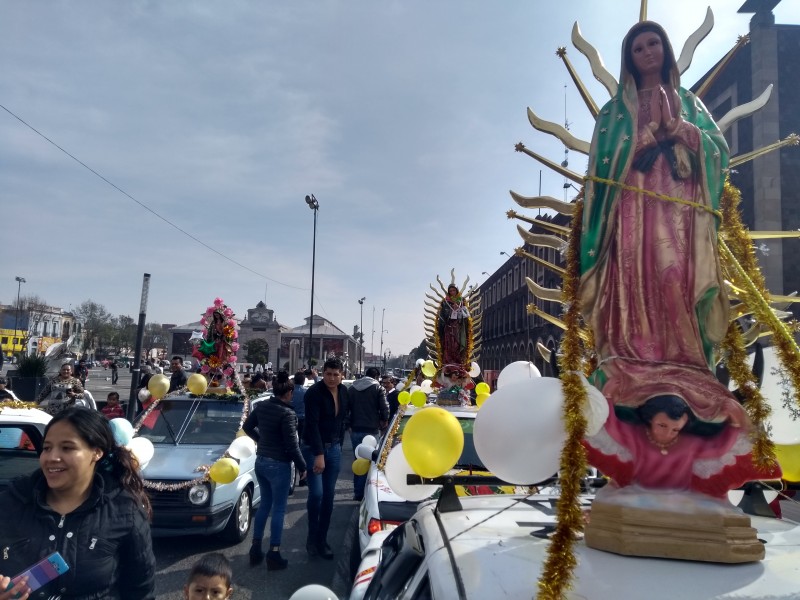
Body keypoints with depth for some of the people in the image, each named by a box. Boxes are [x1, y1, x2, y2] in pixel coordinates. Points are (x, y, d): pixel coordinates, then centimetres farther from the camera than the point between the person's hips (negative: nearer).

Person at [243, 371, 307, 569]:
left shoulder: (261, 406, -1)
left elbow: (247, 427, 13)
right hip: (279, 465, -7)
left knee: (265, 504, 20)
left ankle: (255, 549, 26)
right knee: (278, 509, 4)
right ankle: (274, 555, 10)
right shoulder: (287, 413, -22)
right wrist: (302, 467, -7)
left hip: (261, 461, 7)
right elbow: (292, 445, -19)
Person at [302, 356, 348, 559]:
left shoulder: (343, 391, 3)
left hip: (334, 448, 5)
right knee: (316, 493, -10)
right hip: (313, 448, -5)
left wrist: (339, 443, 11)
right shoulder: (314, 392, -16)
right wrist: (319, 454, -24)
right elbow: (312, 424, -21)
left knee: (329, 495, 6)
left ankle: (322, 540, 18)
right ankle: (312, 538, 11)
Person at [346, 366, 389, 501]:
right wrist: (384, 421, 6)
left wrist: (348, 425, 10)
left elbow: (345, 408, 7)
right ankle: (367, 493, 0)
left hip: (355, 430, 5)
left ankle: (357, 493, 19)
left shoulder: (352, 388, 10)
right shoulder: (378, 388, -5)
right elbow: (385, 408, -11)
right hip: (371, 430, -4)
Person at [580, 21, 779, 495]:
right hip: (635, 214, -1)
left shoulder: (689, 102, 23)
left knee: (679, 298, -10)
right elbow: (608, 159, 7)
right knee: (637, 297, -14)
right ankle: (637, 390, -16)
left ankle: (686, 392, -11)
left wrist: (675, 125, -4)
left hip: (681, 215, 1)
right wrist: (651, 127, -2)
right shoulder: (617, 109, 18)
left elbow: (717, 148, 8)